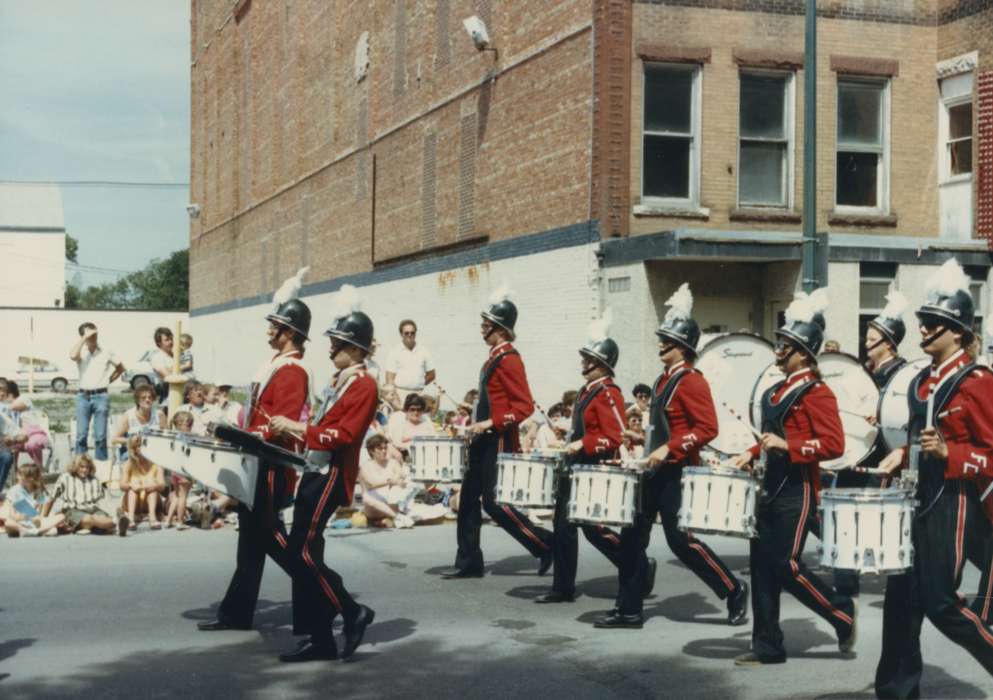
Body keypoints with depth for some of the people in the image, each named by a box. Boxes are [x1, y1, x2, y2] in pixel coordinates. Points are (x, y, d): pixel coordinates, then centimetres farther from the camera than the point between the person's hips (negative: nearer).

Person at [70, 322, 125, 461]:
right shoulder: (81, 352, 4)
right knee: (81, 434, 0)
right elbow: (72, 356, -21)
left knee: (100, 435, 0)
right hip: (83, 396, 0)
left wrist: (109, 379, 8)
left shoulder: (106, 352, 7)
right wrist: (84, 338, -15)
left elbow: (120, 368, 19)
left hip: (101, 396, 0)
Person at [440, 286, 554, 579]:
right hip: (485, 442, 10)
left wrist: (490, 424, -23)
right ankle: (468, 563, 15)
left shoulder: (509, 359, -15)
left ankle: (545, 544, 5)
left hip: (499, 443, -10)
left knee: (495, 503, -6)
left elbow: (525, 406, -21)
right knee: (469, 499, 9)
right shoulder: (494, 357, 13)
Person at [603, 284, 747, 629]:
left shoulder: (692, 381, -13)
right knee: (633, 536, 6)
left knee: (681, 540, -5)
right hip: (654, 471, 9)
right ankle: (629, 610, 11)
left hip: (677, 472, -9)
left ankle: (734, 591, 11)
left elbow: (707, 428, -21)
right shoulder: (663, 379, 13)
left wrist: (669, 449, -25)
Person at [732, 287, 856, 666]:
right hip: (773, 488, 9)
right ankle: (767, 646, 13)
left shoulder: (817, 392, -11)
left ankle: (842, 613, 15)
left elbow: (834, 445, -19)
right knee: (762, 564, 6)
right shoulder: (777, 390, 14)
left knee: (787, 566, -7)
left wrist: (787, 446, -24)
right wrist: (753, 453, 13)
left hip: (798, 492, -9)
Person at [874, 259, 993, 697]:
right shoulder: (922, 381, 11)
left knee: (940, 603, -5)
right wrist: (904, 455, 8)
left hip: (953, 505, -8)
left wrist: (947, 454, -26)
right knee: (901, 596, 7)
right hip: (919, 500, 8)